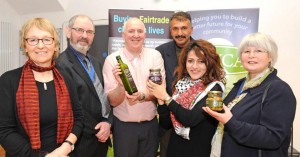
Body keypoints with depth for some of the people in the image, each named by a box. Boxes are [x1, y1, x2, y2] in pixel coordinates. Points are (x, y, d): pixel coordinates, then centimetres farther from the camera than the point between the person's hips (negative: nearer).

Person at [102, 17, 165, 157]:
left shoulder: (155, 55, -2)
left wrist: (142, 96, -24)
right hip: (123, 126, -2)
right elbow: (112, 101, -8)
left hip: (150, 125, 2)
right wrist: (120, 85, -28)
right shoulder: (112, 59, -8)